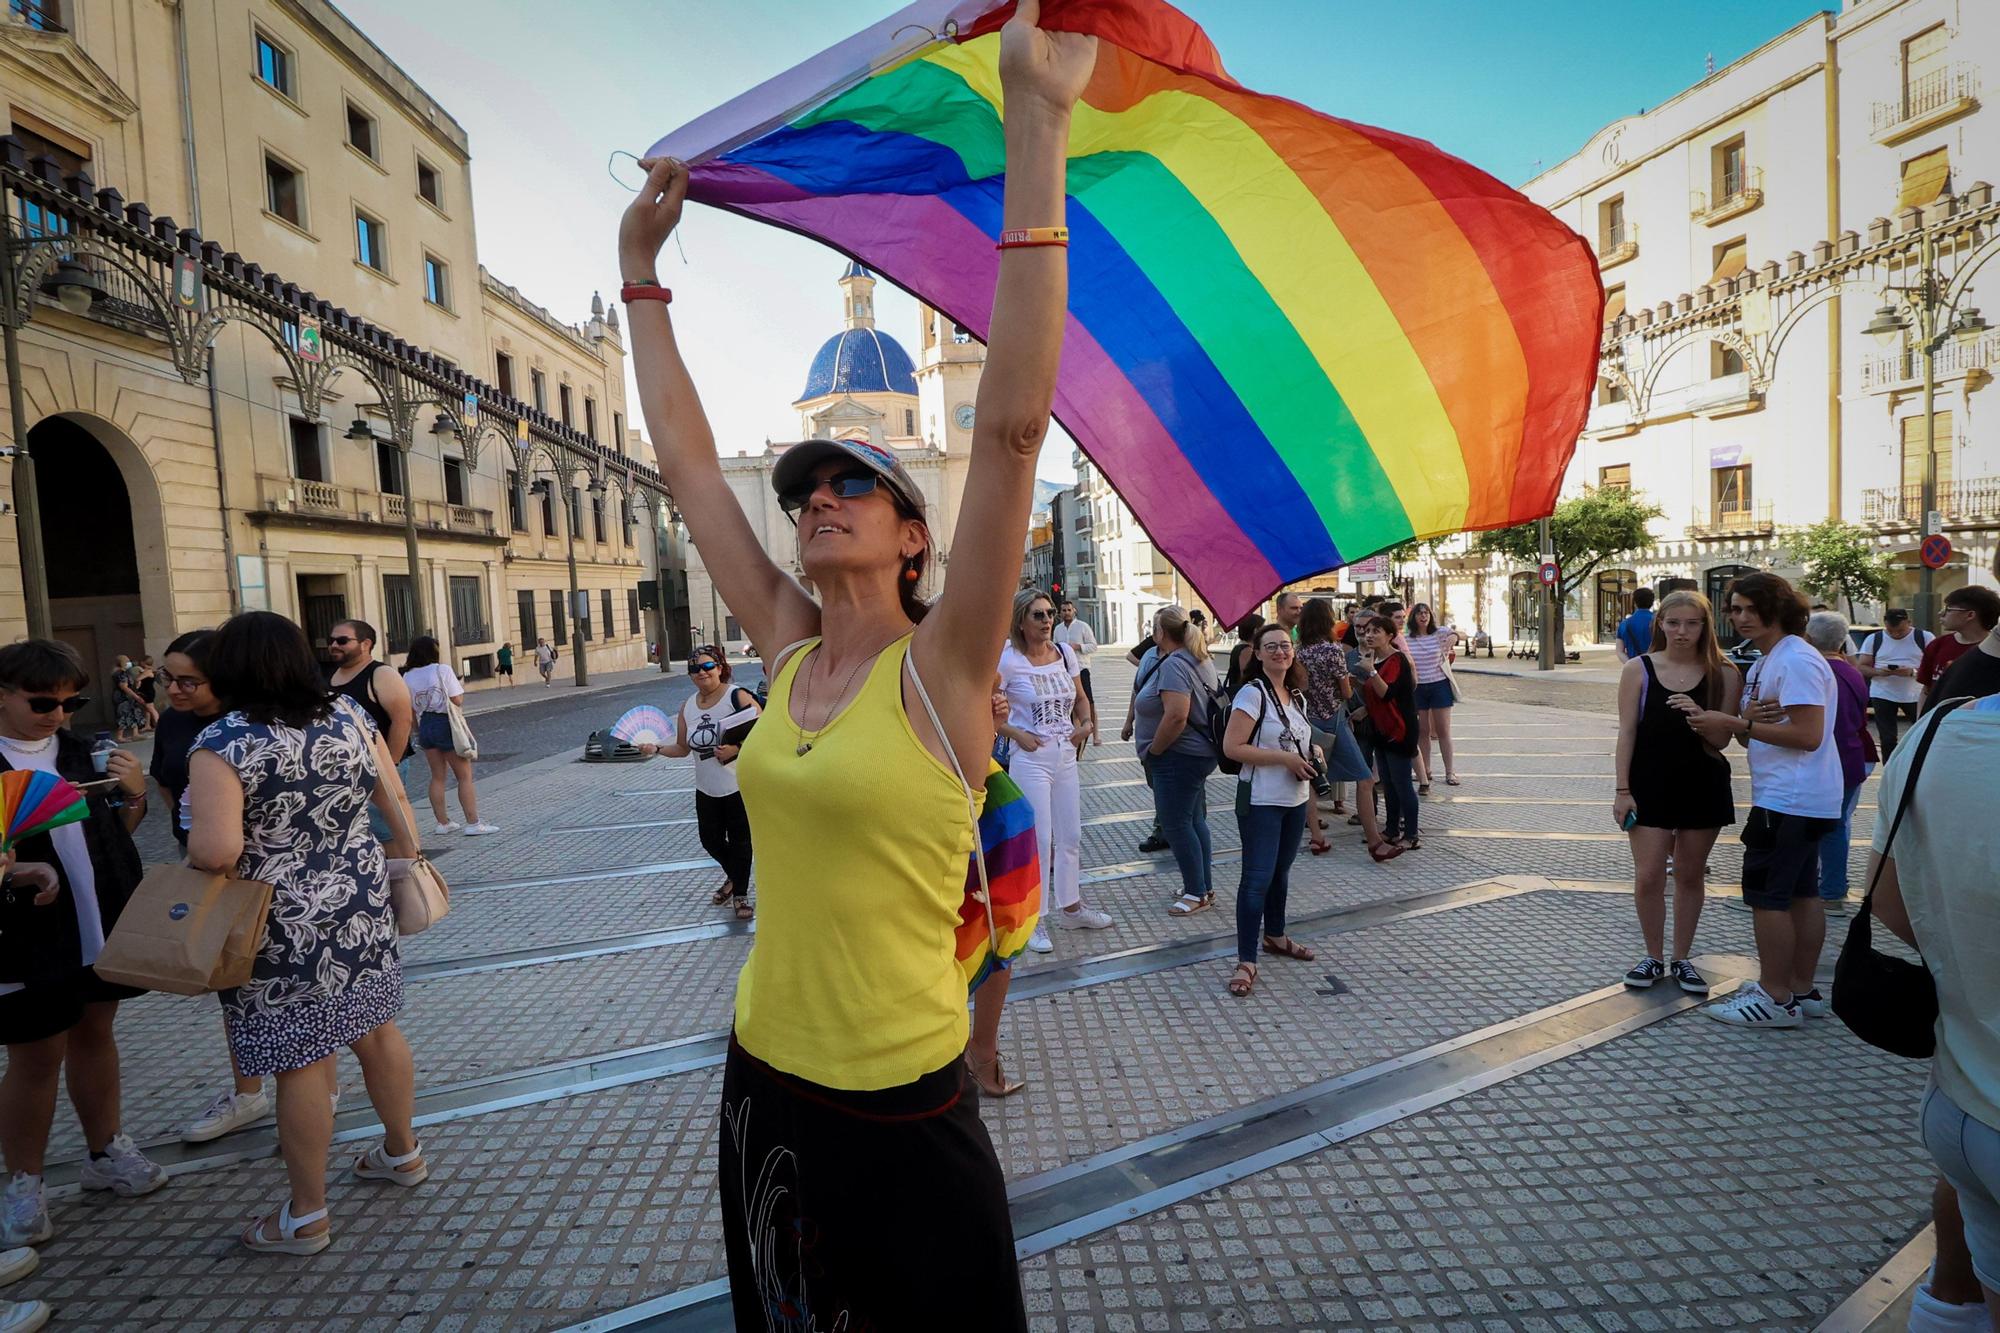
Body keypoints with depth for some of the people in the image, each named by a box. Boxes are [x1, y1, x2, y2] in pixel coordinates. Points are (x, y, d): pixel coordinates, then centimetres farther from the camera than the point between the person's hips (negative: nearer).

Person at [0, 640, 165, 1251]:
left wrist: (134, 795, -8)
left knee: (94, 1033, 17)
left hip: (102, 924, 5)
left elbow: (116, 829, 11)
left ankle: (105, 1153, 31)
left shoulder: (78, 750, 4)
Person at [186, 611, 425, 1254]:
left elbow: (216, 850, -25)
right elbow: (397, 804, 5)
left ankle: (305, 1217, 22)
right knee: (377, 1032, 20)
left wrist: (194, 853, -3)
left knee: (302, 1063, 6)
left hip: (284, 930, -5)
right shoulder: (349, 715, -1)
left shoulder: (222, 744, -16)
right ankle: (403, 1153, 39)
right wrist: (406, 864, 19)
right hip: (362, 907, 5)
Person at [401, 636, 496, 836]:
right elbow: (458, 700, -14)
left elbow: (410, 708, 6)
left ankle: (443, 822, 19)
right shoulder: (442, 670, -12)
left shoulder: (408, 677, 3)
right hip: (445, 724, -6)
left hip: (425, 726, 6)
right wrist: (457, 683, 4)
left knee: (437, 777, 15)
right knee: (465, 776, 0)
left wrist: (418, 731, 17)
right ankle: (473, 823, -3)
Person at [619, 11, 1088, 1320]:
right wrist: (641, 259, 9)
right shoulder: (789, 649, -1)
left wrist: (1035, 124, -31)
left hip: (903, 1116, -6)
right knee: (782, 1313, 27)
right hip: (764, 1085, 6)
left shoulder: (940, 666, -17)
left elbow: (1014, 424, -29)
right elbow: (686, 456, 5)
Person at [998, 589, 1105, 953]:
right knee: (1038, 840, 0)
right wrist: (1017, 735, -16)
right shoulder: (1009, 660, -12)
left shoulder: (1065, 654, 5)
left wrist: (1086, 723, 1)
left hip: (1066, 754, 6)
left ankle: (1071, 908, 31)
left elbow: (1080, 698, 19)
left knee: (1071, 836, 14)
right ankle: (1035, 920, 14)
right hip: (1031, 757, -6)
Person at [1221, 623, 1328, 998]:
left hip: (1295, 800, 8)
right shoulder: (1253, 693, -15)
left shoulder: (1297, 696, 10)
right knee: (1257, 879, -7)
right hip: (1261, 802, -7)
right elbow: (1232, 747, -22)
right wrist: (1285, 758, -20)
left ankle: (1275, 935, 37)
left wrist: (1309, 752, 5)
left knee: (1281, 871, 19)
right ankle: (1246, 961, -1)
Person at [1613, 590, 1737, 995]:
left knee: (1691, 875, 12)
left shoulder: (1723, 674, -2)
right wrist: (1622, 789, -8)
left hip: (1703, 787, 1)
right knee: (1648, 877, -2)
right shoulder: (1639, 669, -3)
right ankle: (1653, 957, 17)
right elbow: (1627, 731, -4)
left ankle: (1681, 959, 26)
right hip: (1650, 786, -1)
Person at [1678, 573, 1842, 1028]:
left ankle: (1775, 998, 5)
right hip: (1803, 801, 10)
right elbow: (1753, 733, 13)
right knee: (1801, 892, 15)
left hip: (1789, 800, -10)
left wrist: (1737, 723, -20)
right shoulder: (1765, 662, 15)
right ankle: (1803, 991, 25)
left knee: (1766, 895, -4)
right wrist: (1719, 721, -6)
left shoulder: (1796, 660, -17)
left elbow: (1808, 734, -23)